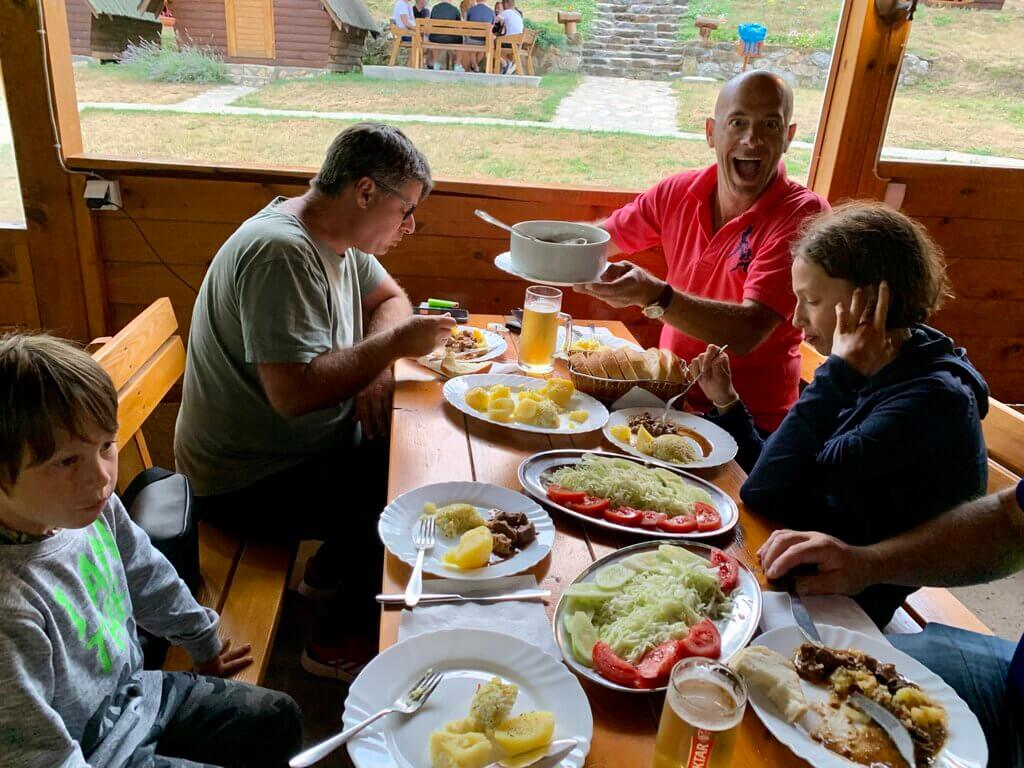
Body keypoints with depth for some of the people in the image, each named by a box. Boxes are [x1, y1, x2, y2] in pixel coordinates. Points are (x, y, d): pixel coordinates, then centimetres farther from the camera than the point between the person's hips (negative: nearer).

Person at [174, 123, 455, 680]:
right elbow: (294, 391, -35)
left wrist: (374, 364, -7)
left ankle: (332, 567, 23)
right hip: (250, 481, -9)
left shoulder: (336, 237, 2)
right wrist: (391, 346, -23)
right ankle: (342, 640, 8)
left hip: (313, 440, 9)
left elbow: (389, 298, 14)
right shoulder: (280, 252, -28)